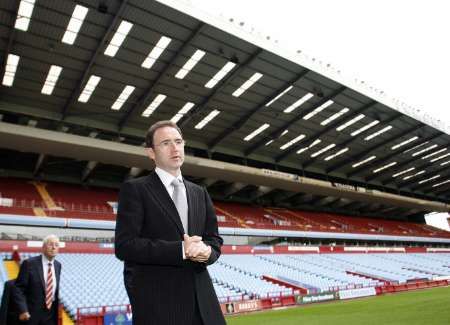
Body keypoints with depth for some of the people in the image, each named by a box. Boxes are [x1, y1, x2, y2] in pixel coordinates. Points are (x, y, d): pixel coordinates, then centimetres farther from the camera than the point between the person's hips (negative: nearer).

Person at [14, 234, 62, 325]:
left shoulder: (58, 265, 5)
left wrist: (57, 309, 11)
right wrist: (23, 310, -18)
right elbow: (19, 288, -11)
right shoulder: (29, 263, -11)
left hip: (51, 314, 4)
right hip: (31, 313, -4)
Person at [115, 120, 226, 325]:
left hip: (201, 297, 5)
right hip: (157, 300, -5)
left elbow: (214, 239, 13)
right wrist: (180, 249, -19)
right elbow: (124, 245, -11)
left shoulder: (199, 193, 13)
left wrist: (206, 251, -11)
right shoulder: (135, 189, -3)